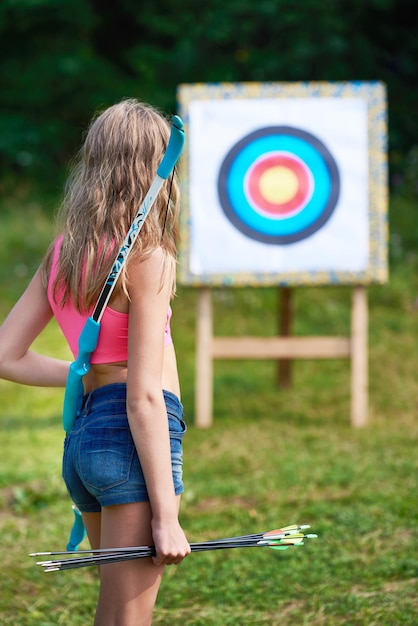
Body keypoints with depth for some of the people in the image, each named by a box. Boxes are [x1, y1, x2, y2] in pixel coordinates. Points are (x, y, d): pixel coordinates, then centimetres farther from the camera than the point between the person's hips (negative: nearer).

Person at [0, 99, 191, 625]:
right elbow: (143, 395, -15)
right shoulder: (146, 256, -11)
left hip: (82, 437, 8)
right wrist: (165, 515, -13)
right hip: (131, 439, -8)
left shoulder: (64, 251, 10)